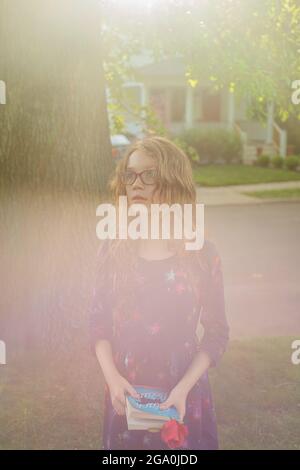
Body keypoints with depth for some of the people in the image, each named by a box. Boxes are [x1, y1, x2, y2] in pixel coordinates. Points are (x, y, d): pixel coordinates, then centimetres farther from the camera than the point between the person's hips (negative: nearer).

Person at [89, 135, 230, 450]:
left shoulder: (202, 253, -8)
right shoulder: (113, 248, -2)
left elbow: (216, 333, -5)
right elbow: (99, 320, 2)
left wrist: (184, 388, -16)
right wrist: (112, 377, -13)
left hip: (184, 395, -1)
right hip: (125, 393, 2)